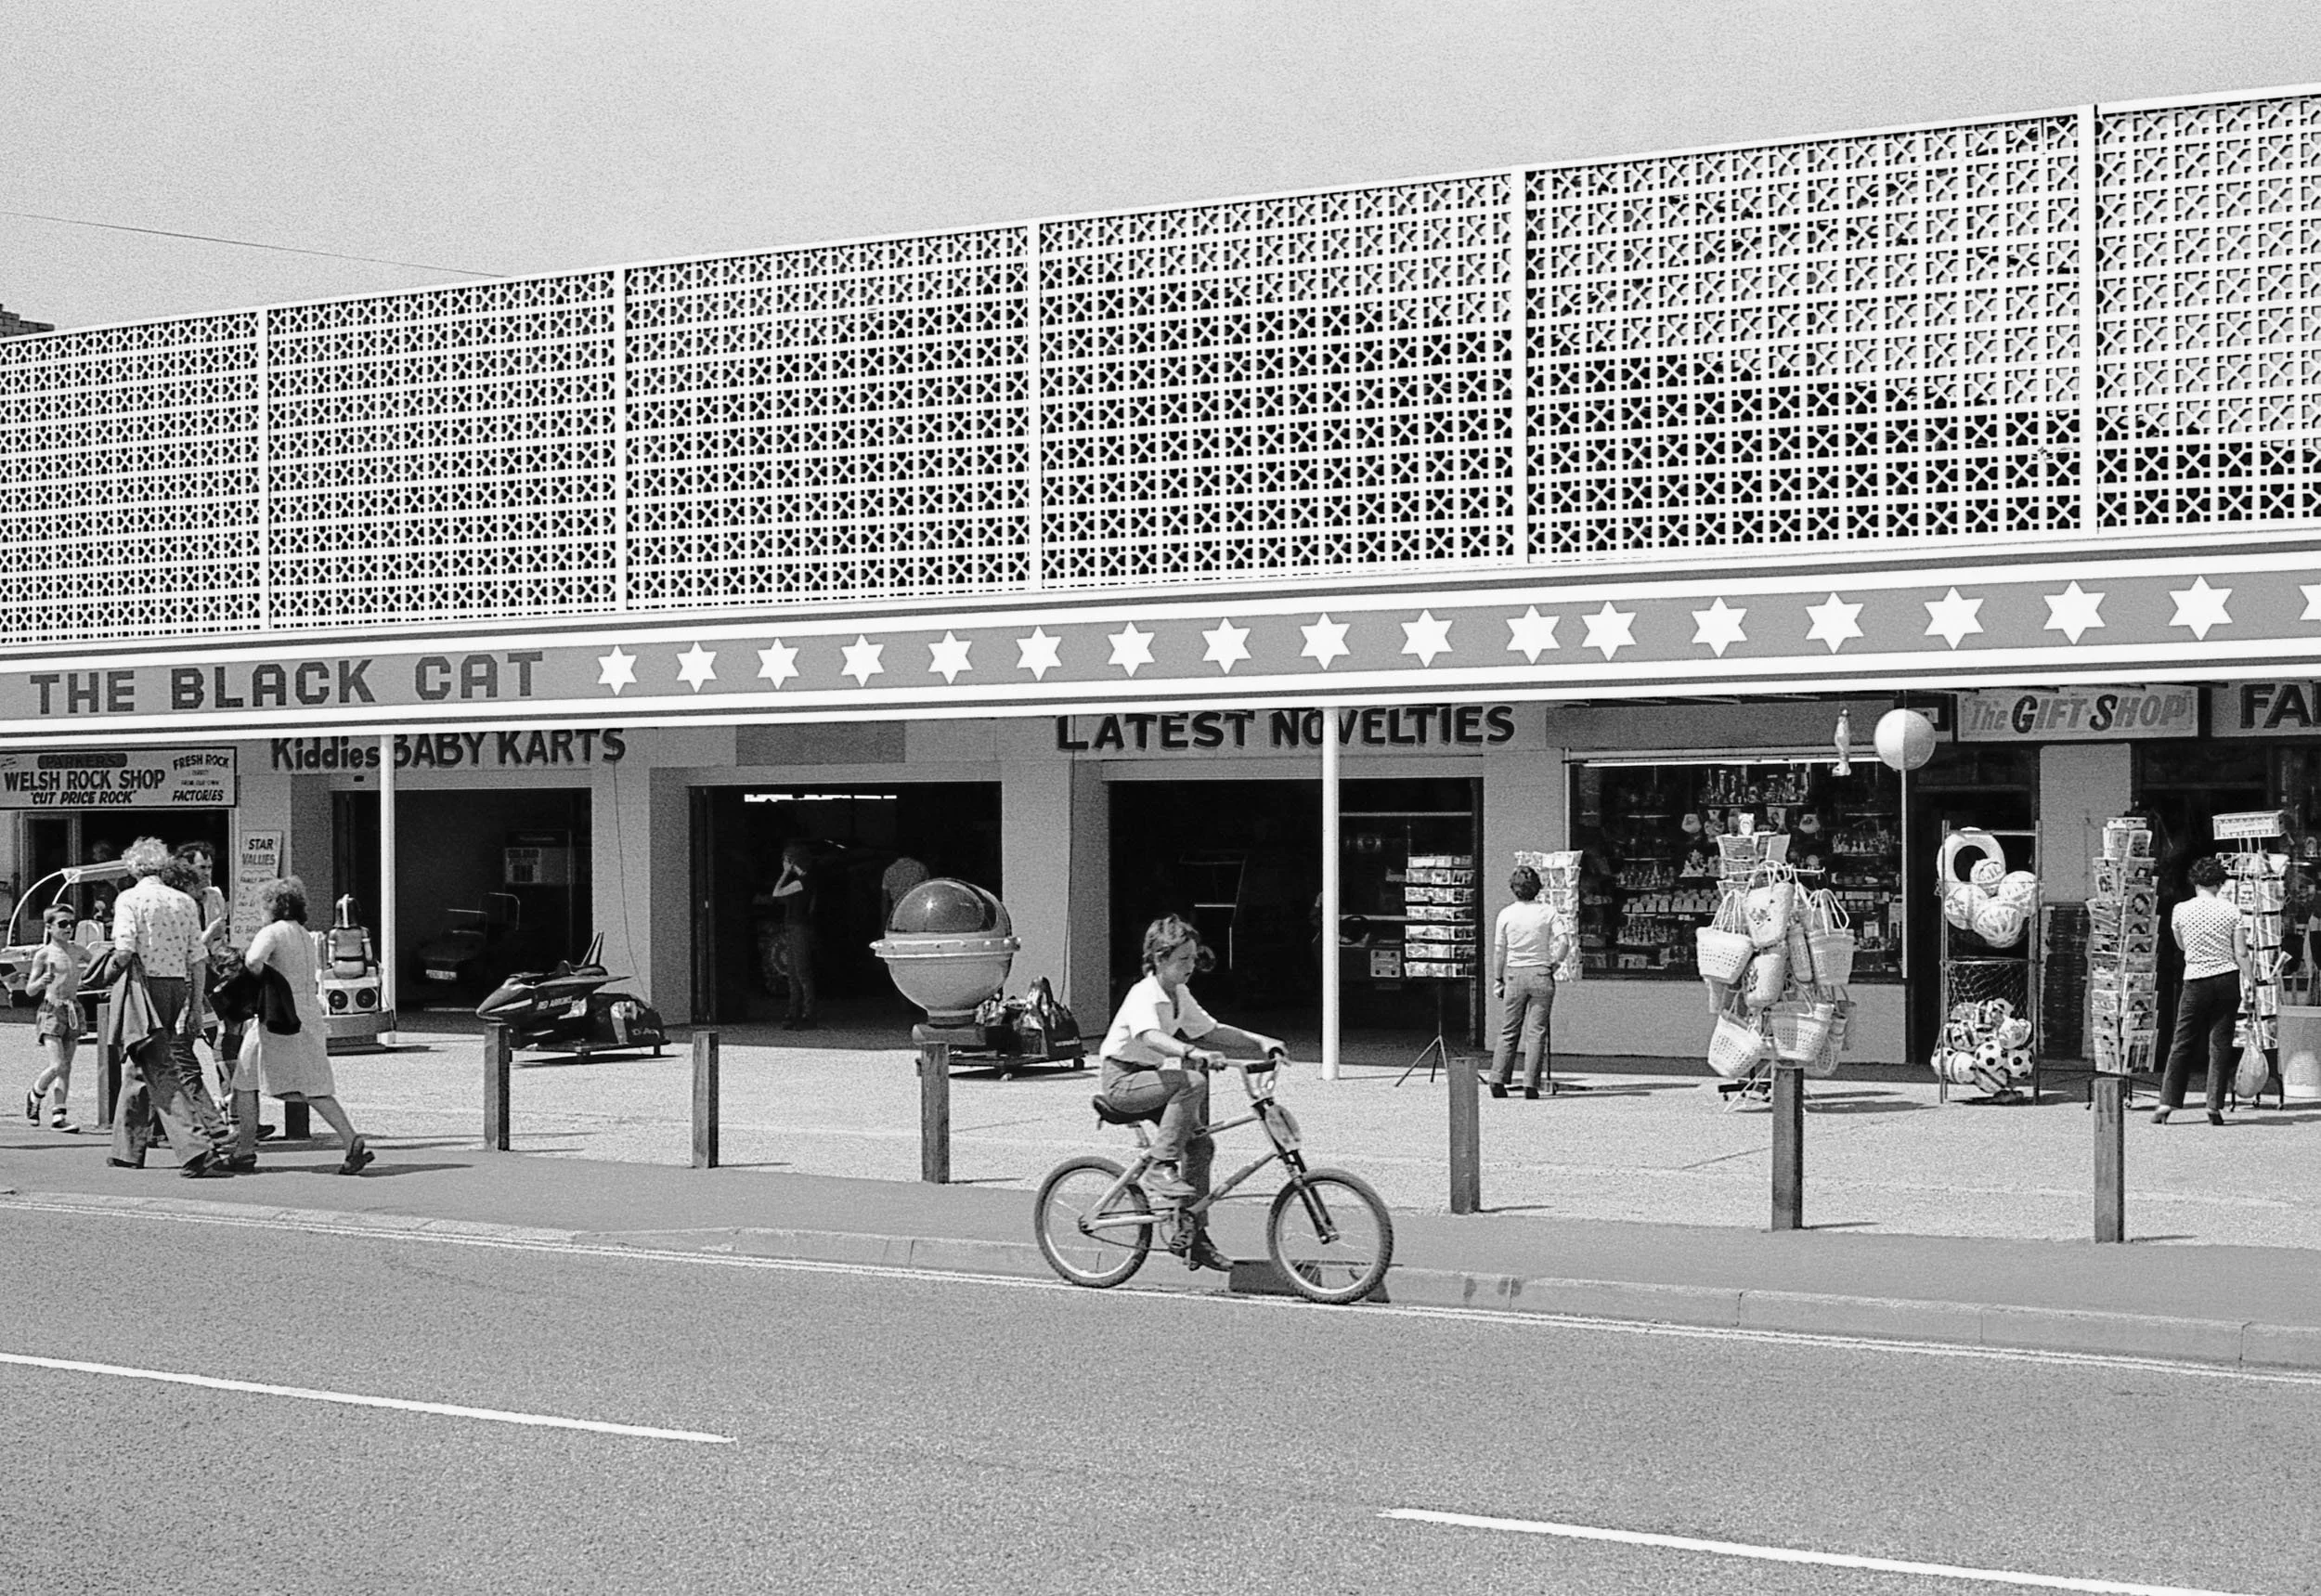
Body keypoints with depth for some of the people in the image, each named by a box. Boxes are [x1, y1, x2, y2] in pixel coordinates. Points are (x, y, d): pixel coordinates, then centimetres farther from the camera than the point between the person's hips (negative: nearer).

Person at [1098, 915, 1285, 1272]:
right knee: (1192, 1081, -31)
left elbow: (1213, 1030, 11)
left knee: (1199, 1142, -3)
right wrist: (1193, 1053, -55)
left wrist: (1261, 1042, -2)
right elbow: (1151, 1036, -39)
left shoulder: (1180, 996, 8)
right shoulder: (1144, 994, -20)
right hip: (1123, 1081, -9)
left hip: (1152, 1076, 9)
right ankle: (1160, 1168, -24)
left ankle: (1191, 1234, 4)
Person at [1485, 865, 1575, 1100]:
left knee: (1508, 1032, 10)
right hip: (1541, 975, -1)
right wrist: (1555, 963, 4)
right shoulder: (1547, 912, -1)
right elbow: (1564, 940, -11)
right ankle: (1531, 1084, -3)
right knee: (1536, 1032, 2)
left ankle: (1498, 1079, 1)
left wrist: (1497, 980, 12)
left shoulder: (1506, 914, 0)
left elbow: (1499, 950, 4)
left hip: (1514, 975, 1)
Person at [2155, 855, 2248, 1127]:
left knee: (2182, 1043, 6)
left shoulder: (2181, 910, -2)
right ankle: (2215, 1106, 2)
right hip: (2227, 980, 0)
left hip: (2196, 981, 0)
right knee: (2220, 1044, 5)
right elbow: (2241, 954, -2)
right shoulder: (2231, 911, -2)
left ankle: (2167, 1102, 2)